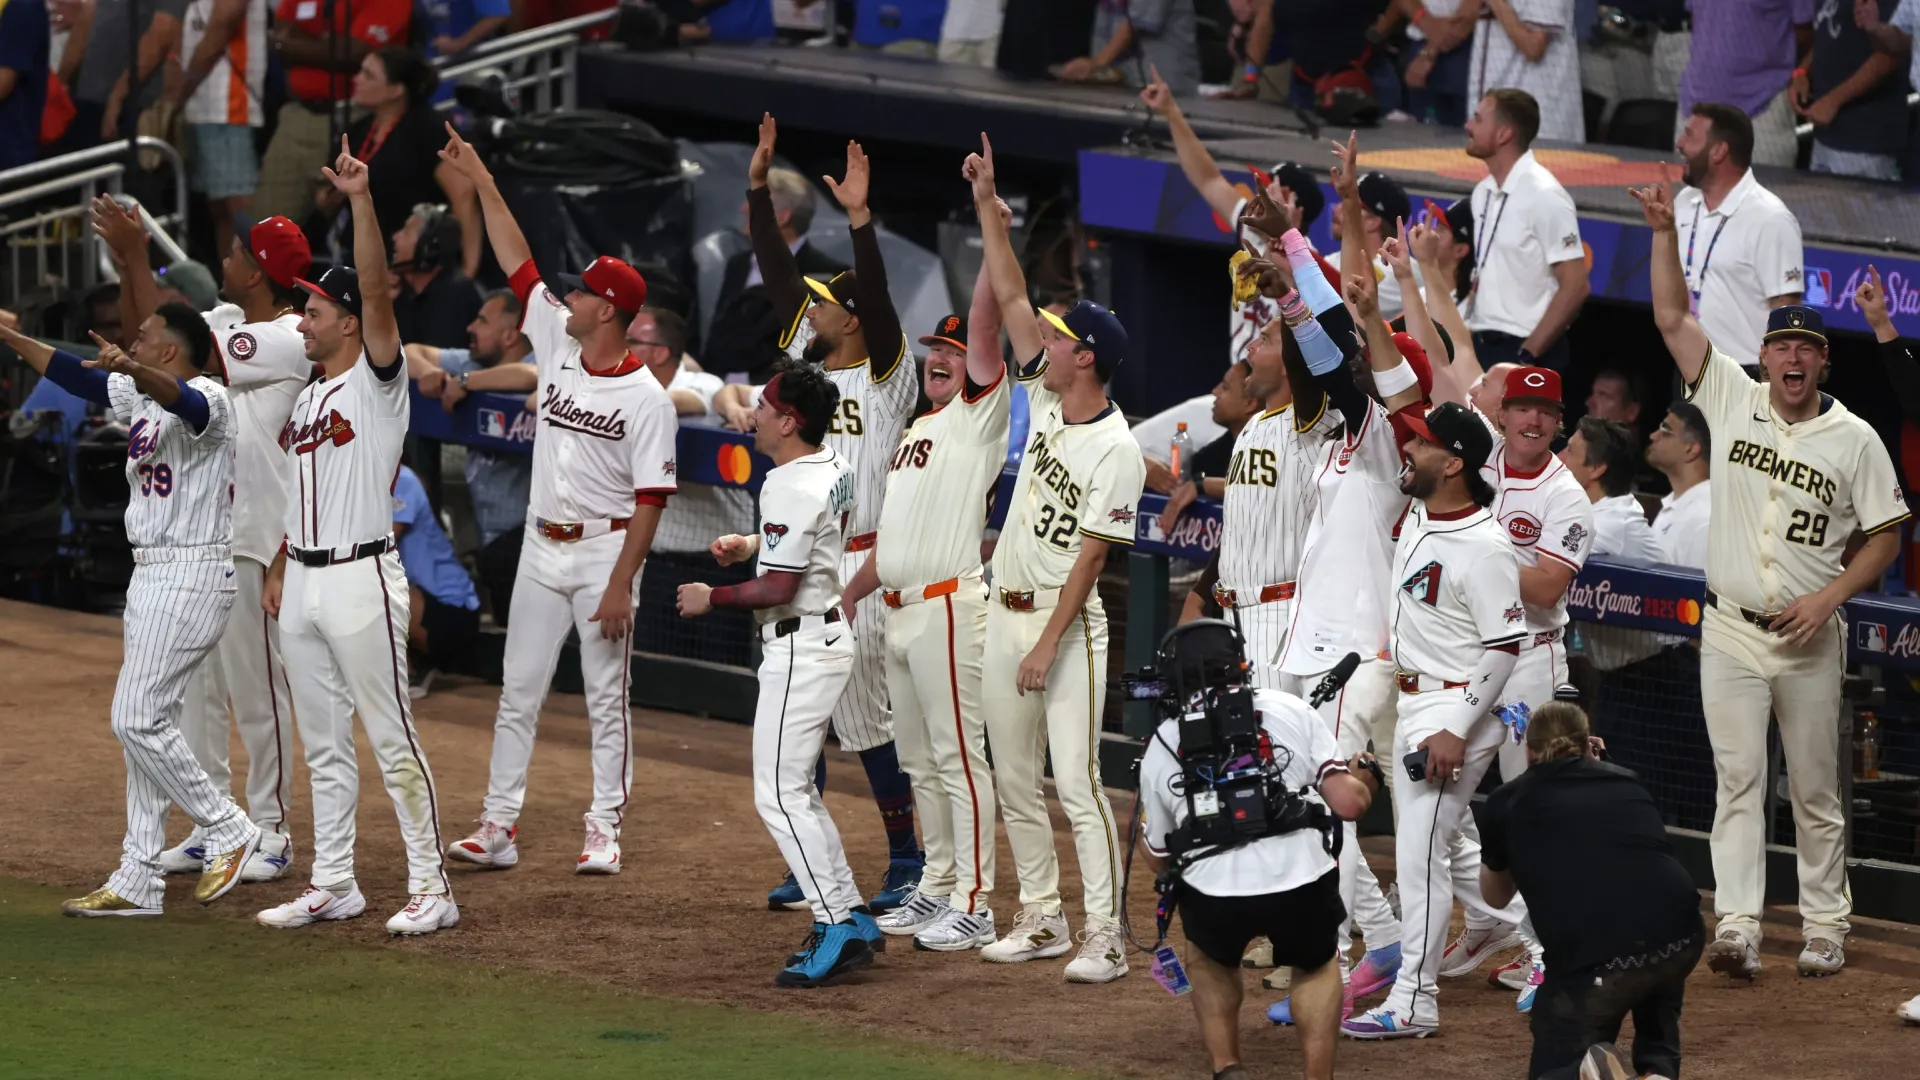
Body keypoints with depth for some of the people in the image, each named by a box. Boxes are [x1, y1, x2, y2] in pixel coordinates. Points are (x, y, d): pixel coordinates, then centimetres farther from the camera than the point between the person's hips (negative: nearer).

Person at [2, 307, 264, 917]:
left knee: (137, 720, -14)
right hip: (149, 574, 10)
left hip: (192, 575, -10)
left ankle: (228, 831, -1)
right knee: (143, 723, 9)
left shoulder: (207, 399, -15)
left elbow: (181, 400, -37)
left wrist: (131, 369, -55)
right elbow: (74, 375, 20)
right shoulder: (139, 397, 14)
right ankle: (137, 883, 11)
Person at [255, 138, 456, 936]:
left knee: (392, 740, -7)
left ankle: (431, 889, -4)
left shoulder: (377, 382, -9)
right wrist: (279, 568, 17)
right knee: (323, 744, 12)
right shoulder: (308, 397, 16)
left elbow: (378, 291, -22)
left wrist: (361, 201, -30)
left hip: (360, 578, -9)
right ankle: (333, 885, 18)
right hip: (304, 583, 9)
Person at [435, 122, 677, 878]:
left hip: (605, 548, -6)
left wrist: (621, 583, -20)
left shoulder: (646, 397, -13)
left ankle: (604, 831, 5)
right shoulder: (557, 348, 4)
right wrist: (481, 182, 6)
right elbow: (517, 262, 9)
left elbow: (650, 499, -15)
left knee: (607, 699, 0)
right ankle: (498, 827, 6)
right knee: (518, 692, 5)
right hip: (542, 549, 6)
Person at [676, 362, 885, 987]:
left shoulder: (793, 489, -22)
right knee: (795, 790, 17)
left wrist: (711, 599, -10)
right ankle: (852, 919, 19)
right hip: (827, 636, 11)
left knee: (780, 795, -9)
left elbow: (777, 589, -24)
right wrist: (755, 545, 15)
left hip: (800, 648, -11)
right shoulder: (835, 467, 7)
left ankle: (838, 929, -11)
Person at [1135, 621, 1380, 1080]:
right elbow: (1348, 803, 8)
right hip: (1302, 888, 0)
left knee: (1209, 956, 35)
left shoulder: (1160, 746, 17)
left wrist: (1143, 805, 45)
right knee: (1317, 962, 32)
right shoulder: (1290, 710, 14)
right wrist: (1363, 779, 31)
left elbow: (1156, 857, 26)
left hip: (1213, 899, 0)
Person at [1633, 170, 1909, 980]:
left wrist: (1829, 597, -11)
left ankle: (1824, 928, 14)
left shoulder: (1855, 440, -2)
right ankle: (1736, 929, -11)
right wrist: (1664, 231, -10)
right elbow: (1673, 319, 0)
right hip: (1730, 632, 1)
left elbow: (1886, 536, 2)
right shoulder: (1734, 401, 2)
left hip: (1808, 640, -1)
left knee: (1816, 790, 6)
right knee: (1738, 781, -5)